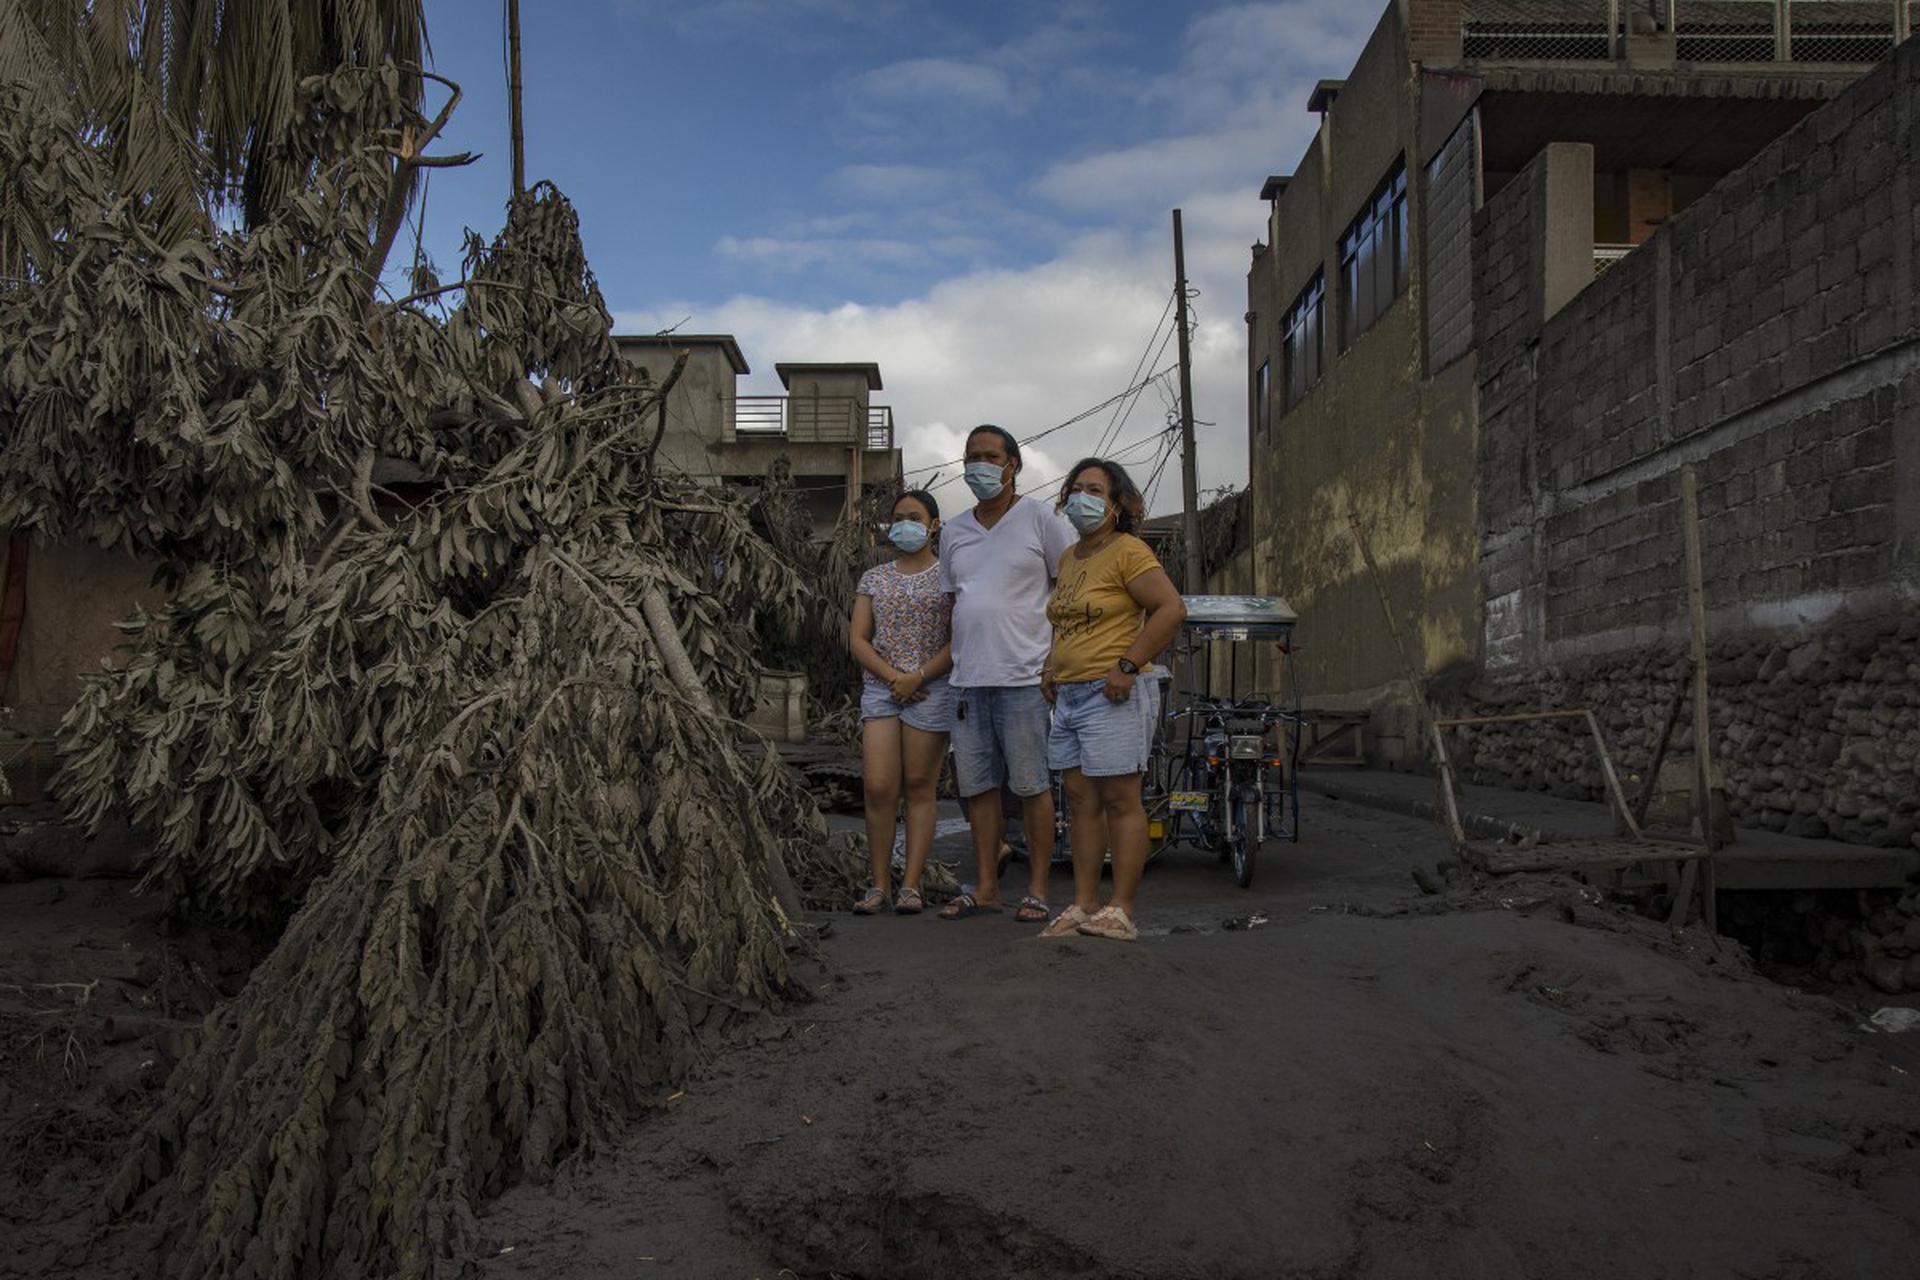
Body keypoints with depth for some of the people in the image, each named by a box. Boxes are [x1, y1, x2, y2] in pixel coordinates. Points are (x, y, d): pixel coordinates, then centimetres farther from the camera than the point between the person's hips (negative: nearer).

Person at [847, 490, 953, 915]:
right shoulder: (874, 579, 14)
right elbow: (857, 639, 8)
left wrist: (918, 677, -13)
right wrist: (892, 677, -7)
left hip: (931, 689, -3)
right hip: (880, 687, 3)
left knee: (919, 787, 0)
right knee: (878, 788, -6)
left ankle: (911, 885, 3)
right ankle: (880, 885, 2)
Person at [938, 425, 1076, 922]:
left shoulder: (1040, 517, 0)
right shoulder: (955, 530, 16)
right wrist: (953, 661, 13)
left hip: (1024, 676, -5)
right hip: (968, 680, 6)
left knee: (1032, 785, -1)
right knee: (977, 786, 8)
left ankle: (1037, 889, 8)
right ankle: (986, 888, 17)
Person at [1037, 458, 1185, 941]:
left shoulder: (1128, 551, -7)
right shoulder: (1070, 557, 18)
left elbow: (1171, 609, -16)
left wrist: (1127, 666, -18)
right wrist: (1051, 666, 18)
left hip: (1114, 695, -9)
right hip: (1069, 696, 9)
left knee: (1119, 800, -5)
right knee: (1080, 800, 8)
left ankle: (1121, 912, -1)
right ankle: (1083, 906, 13)